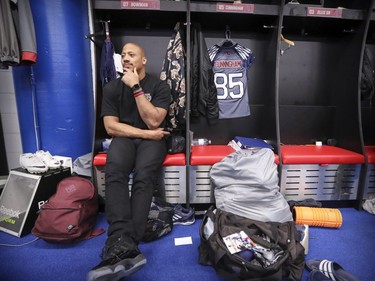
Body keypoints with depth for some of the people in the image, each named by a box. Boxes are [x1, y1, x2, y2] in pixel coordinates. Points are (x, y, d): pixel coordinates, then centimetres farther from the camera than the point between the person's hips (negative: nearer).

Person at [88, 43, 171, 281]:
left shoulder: (159, 86, 0)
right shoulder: (112, 88, 7)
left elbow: (154, 122, -12)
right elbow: (111, 126, -2)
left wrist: (136, 87, -14)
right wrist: (145, 133, -10)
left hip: (152, 139, -1)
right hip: (124, 138, 2)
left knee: (143, 178, -32)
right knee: (114, 174, -32)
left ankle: (119, 247, -35)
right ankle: (124, 245, -40)